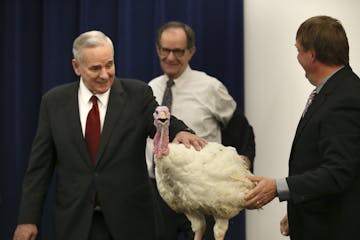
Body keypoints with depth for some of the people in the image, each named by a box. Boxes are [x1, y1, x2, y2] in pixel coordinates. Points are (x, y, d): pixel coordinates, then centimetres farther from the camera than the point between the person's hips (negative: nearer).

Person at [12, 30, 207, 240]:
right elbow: (40, 165, 4)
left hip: (130, 221, -1)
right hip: (76, 222, 1)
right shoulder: (54, 102, 2)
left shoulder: (138, 94, -2)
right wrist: (28, 219, 1)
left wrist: (181, 132, -36)